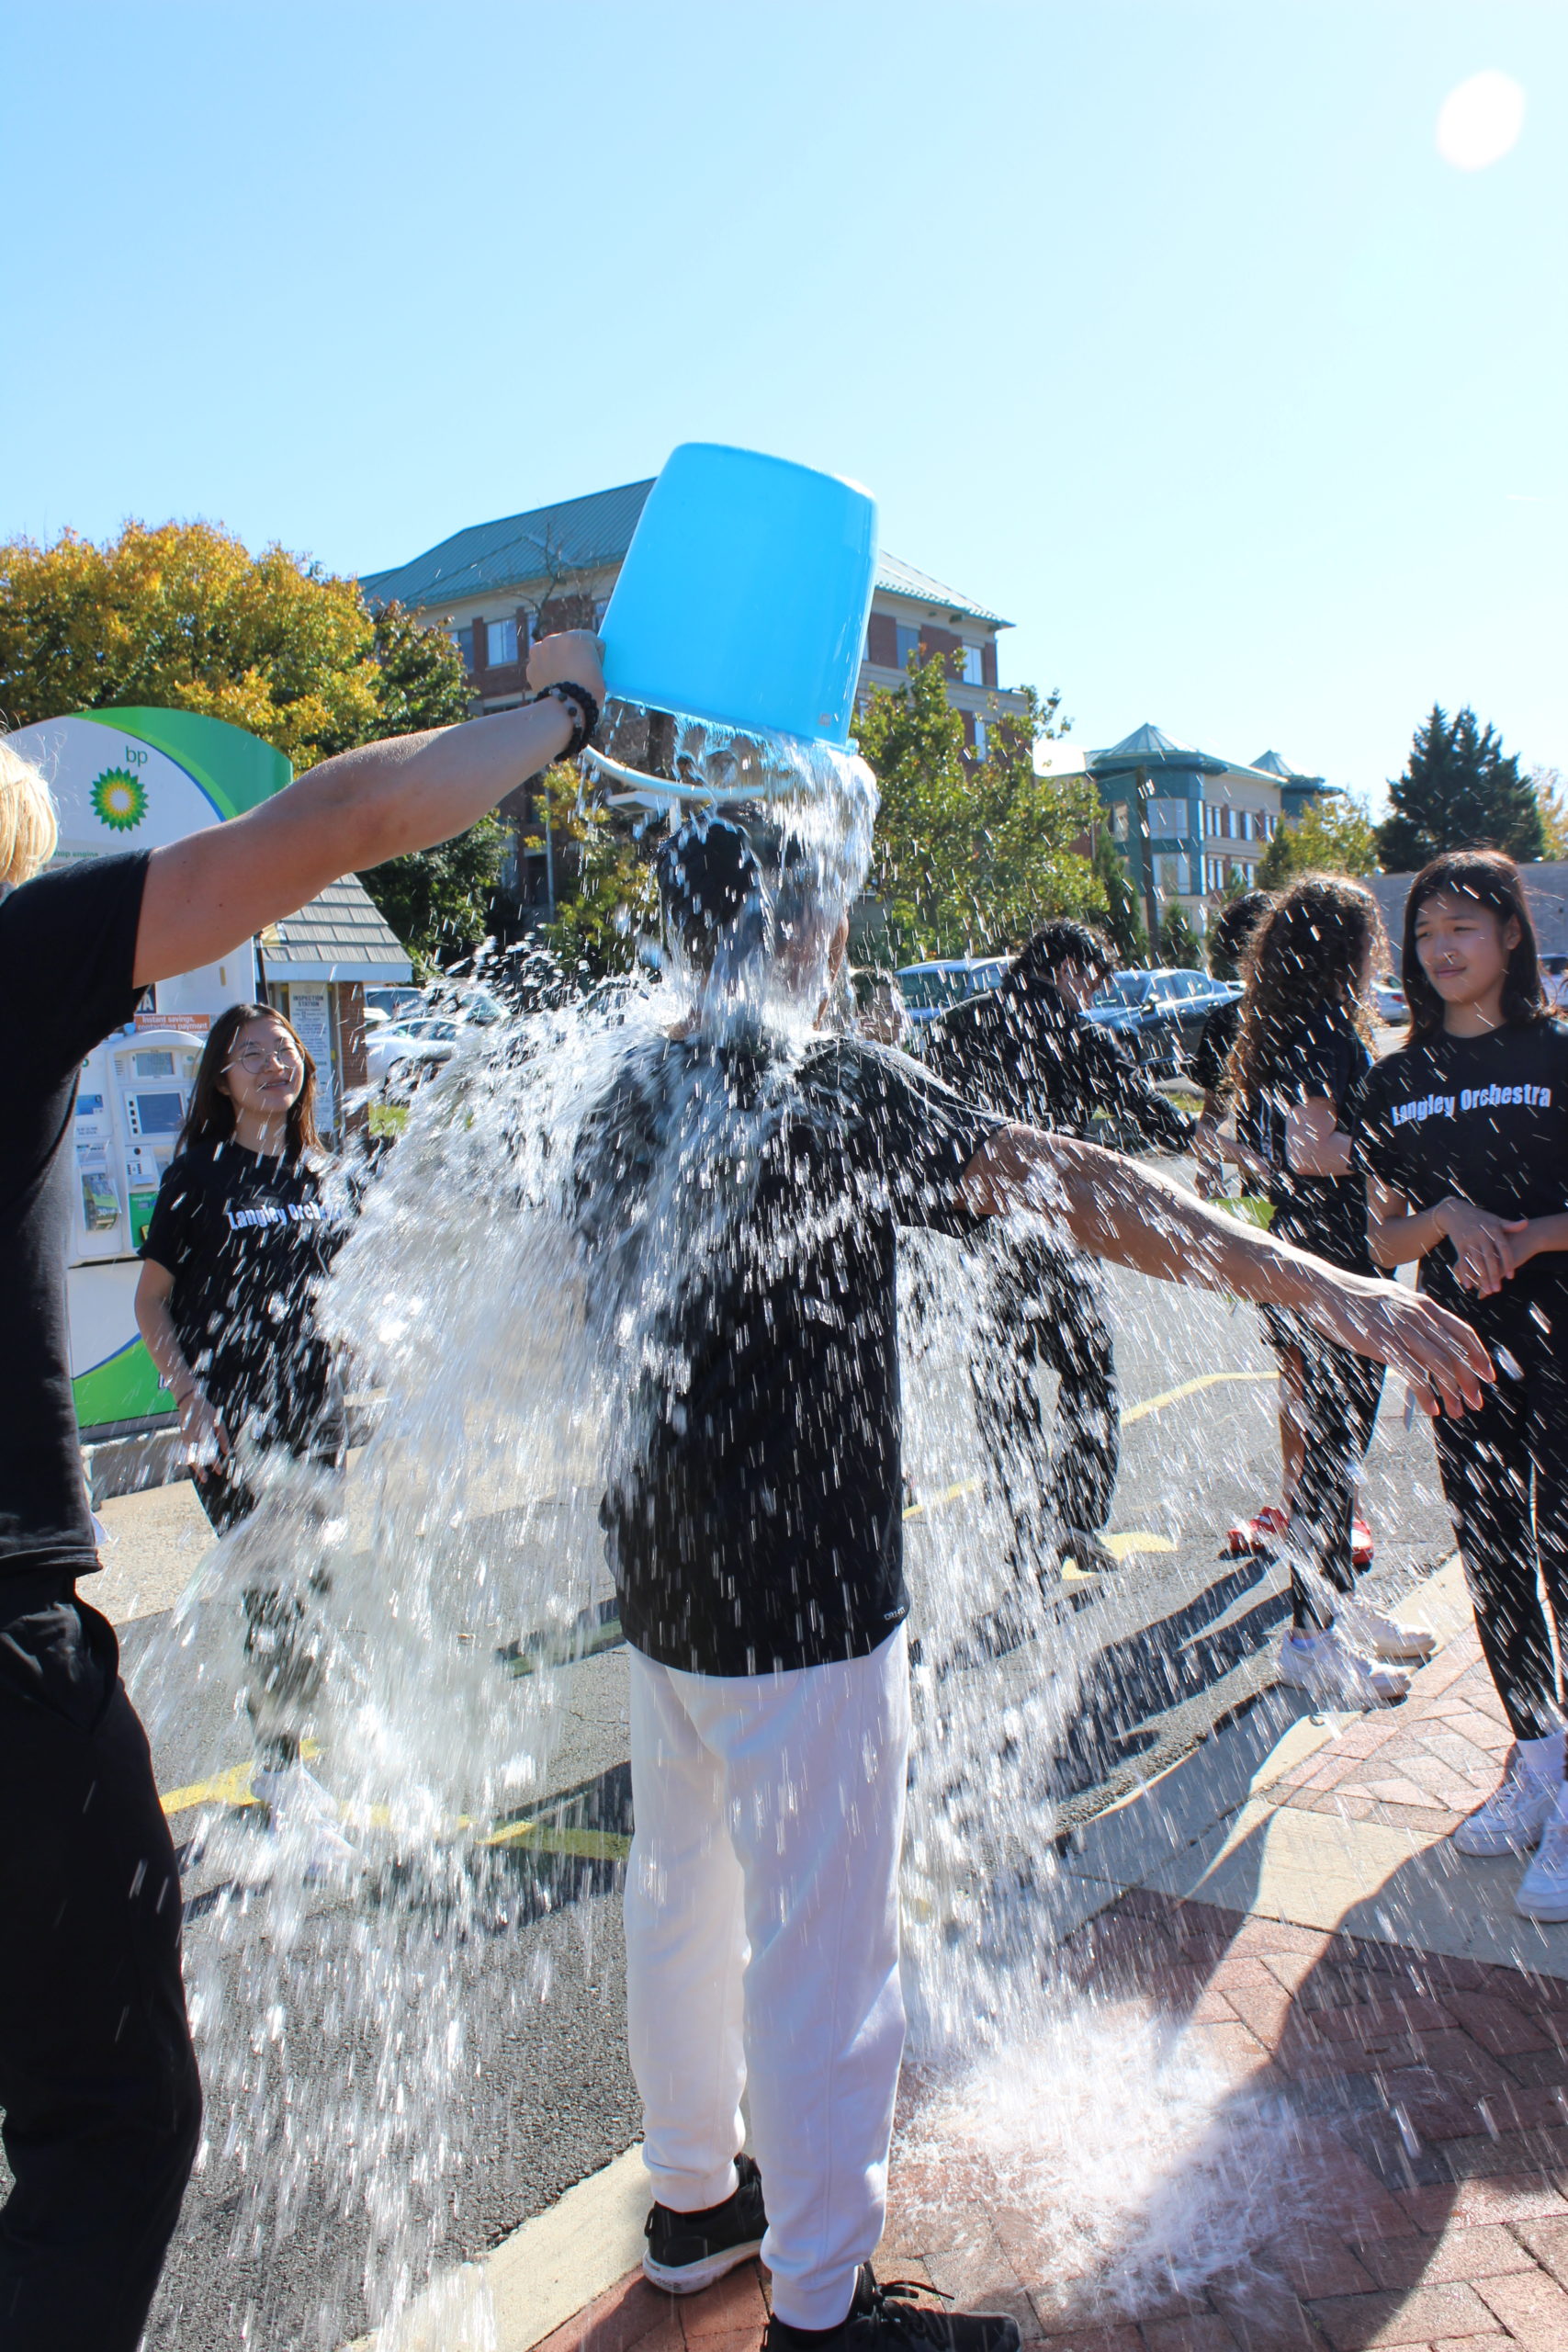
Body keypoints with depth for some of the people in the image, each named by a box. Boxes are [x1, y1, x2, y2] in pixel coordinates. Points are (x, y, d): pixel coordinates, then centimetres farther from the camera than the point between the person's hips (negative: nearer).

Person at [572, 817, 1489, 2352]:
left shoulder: (623, 1106, 6)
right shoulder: (835, 1089, -18)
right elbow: (1064, 1185, -27)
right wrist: (1327, 1290, -29)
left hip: (661, 1587, 8)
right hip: (804, 1600, -8)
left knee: (679, 1898, 21)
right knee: (818, 1948, 6)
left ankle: (691, 2199, 41)